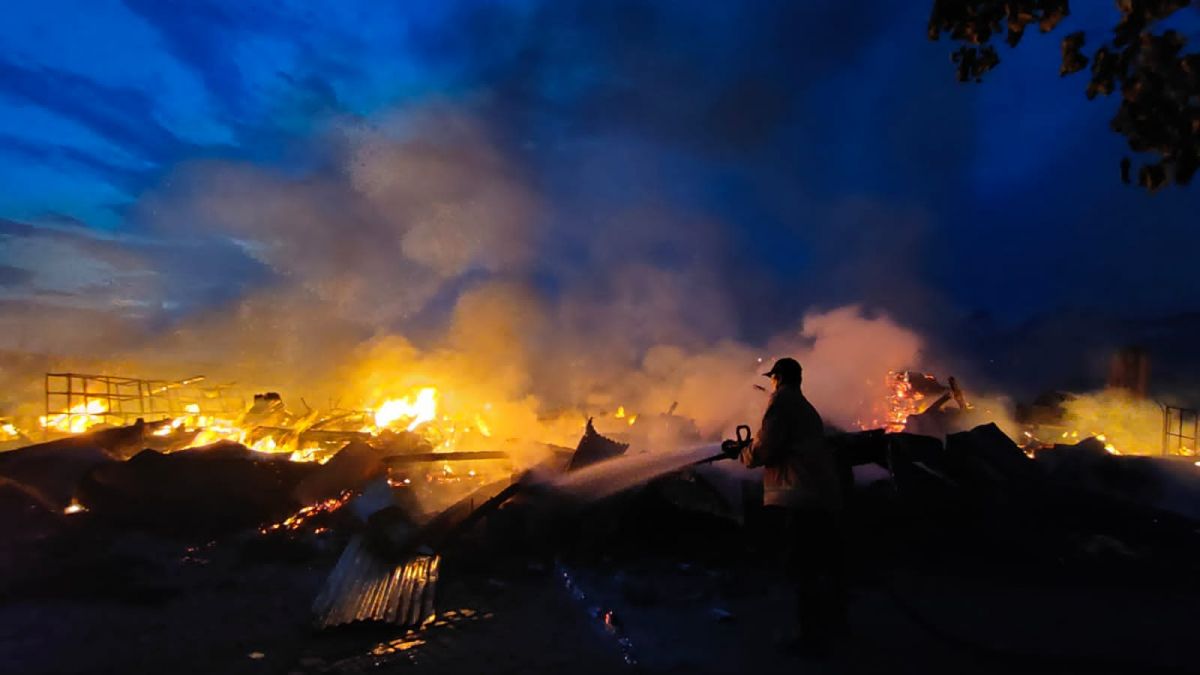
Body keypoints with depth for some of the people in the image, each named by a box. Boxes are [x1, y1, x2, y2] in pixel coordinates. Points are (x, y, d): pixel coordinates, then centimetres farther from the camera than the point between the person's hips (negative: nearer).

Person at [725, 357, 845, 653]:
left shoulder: (781, 399, -5)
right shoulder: (806, 407, 23)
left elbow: (766, 449, -12)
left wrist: (742, 451, 6)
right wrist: (750, 446, 25)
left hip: (801, 497, -10)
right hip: (825, 495, 10)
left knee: (802, 566, -4)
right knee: (825, 561, 20)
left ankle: (811, 635, 0)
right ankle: (834, 623, 34)